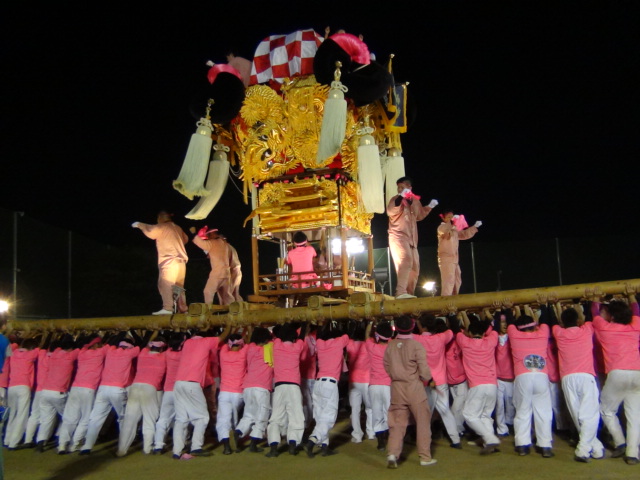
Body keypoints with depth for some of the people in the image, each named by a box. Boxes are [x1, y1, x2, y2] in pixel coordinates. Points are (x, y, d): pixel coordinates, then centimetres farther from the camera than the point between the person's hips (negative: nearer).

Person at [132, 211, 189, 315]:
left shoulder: (162, 227, -4)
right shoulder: (177, 228, 17)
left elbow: (151, 232, -14)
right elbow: (185, 239, 28)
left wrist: (140, 225, 0)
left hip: (170, 261, -8)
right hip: (181, 261, 8)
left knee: (165, 284, -13)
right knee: (179, 286, 14)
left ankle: (167, 308, -25)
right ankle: (183, 309, 13)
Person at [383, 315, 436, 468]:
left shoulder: (390, 346, -1)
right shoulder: (416, 345, -13)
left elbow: (387, 367, 7)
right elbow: (424, 371, -11)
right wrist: (428, 378, 10)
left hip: (396, 388, 3)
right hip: (414, 387, -3)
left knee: (397, 422, 9)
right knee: (423, 422, 11)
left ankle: (392, 454, -5)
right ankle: (425, 457, 16)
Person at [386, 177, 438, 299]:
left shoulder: (415, 201, 17)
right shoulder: (396, 199, -1)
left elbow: (420, 215, 32)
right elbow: (390, 211, -21)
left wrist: (429, 207, 19)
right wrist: (400, 198, -32)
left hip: (412, 238, 8)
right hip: (398, 236, -8)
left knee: (414, 268, 9)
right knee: (406, 260, -29)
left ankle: (409, 293, 17)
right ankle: (401, 292, -39)